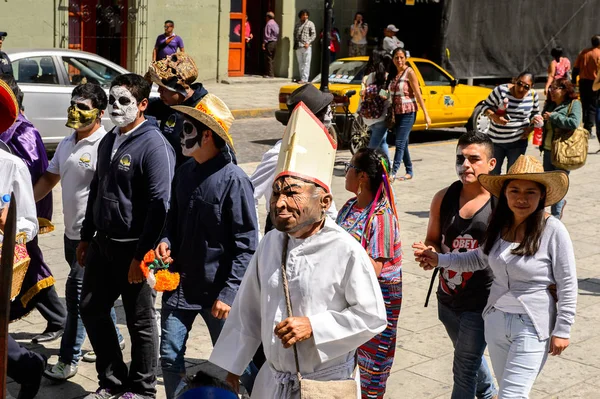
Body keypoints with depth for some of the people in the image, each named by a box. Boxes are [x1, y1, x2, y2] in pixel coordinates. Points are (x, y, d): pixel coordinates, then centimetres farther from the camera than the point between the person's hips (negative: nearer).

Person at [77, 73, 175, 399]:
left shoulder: (154, 145, -16)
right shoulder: (108, 141, 11)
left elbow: (160, 204, -21)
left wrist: (142, 255, -21)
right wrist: (86, 237, 18)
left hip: (133, 249, -8)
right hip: (102, 244, 8)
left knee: (140, 321, 5)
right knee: (91, 309, 14)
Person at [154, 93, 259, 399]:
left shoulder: (233, 180, -15)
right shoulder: (185, 173, 5)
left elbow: (246, 245, -15)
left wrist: (228, 293, -18)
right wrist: (166, 241, -4)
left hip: (217, 291, -6)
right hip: (180, 283, 6)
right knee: (170, 357, 9)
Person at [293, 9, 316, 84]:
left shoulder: (310, 23, 3)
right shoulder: (297, 24, 16)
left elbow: (314, 35, -2)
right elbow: (295, 34, 21)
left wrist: (308, 42, -13)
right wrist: (295, 44, 9)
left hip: (306, 46, -5)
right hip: (298, 47, 5)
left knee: (306, 63, -8)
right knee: (300, 63, 10)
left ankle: (305, 79, -11)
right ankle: (302, 78, 17)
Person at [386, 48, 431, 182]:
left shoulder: (409, 72, -8)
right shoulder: (392, 74, 10)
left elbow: (418, 94, -10)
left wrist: (426, 114, -13)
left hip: (408, 112, -7)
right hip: (396, 113, 7)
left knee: (400, 143, -11)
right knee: (403, 144, 11)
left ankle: (393, 173, -13)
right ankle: (409, 172, 20)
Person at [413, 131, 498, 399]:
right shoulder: (443, 198, -1)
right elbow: (432, 239, 10)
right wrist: (431, 253, -12)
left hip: (481, 302, -6)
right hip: (448, 297, 6)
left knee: (464, 367, -1)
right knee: (470, 356, 28)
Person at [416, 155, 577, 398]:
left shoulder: (553, 231, -17)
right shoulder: (499, 224, -1)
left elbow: (567, 285, -11)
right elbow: (481, 259, 16)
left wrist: (562, 330, -9)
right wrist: (440, 260, 7)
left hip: (533, 326, -6)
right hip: (496, 319, 6)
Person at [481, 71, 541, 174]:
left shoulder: (533, 95, -6)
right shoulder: (501, 90, -15)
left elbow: (535, 114, 11)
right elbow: (486, 106, -6)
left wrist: (531, 127, -8)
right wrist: (494, 117, -25)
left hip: (518, 142, 1)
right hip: (496, 140, -1)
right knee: (493, 173, 10)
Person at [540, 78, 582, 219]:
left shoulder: (574, 104, -7)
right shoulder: (550, 105, 12)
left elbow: (574, 123, -23)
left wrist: (553, 116, -17)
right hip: (548, 150, 7)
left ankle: (555, 217, 9)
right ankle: (561, 202, 44)